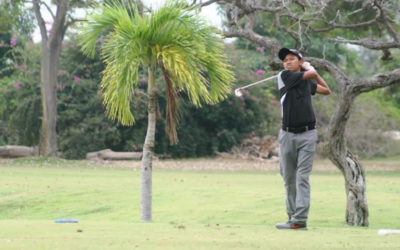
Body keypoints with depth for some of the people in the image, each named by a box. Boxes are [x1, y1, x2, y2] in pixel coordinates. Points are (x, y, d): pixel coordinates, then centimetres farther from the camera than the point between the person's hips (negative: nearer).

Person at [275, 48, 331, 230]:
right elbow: (311, 75, -9)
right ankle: (292, 216, 13)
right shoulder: (285, 76, -1)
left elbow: (326, 90, 23)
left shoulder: (307, 82, 11)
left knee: (302, 177, -8)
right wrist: (310, 69, 13)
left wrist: (310, 68, 19)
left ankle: (300, 220, -14)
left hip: (307, 134, 1)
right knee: (288, 179, 5)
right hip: (288, 134, -1)